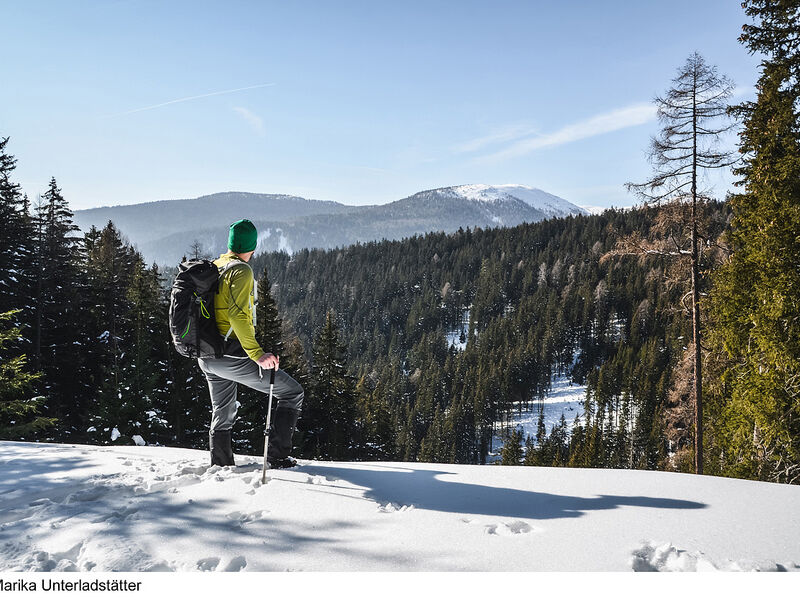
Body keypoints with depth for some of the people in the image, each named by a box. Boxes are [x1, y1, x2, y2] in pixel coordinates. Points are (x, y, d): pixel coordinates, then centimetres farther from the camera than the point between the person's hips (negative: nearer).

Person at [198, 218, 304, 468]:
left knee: (223, 415, 25)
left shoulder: (213, 267, 13)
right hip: (231, 354, -9)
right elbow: (237, 314, -24)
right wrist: (257, 354, -27)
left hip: (207, 358, 9)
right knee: (292, 393, -1)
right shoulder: (241, 270, -12)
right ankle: (277, 457, -5)